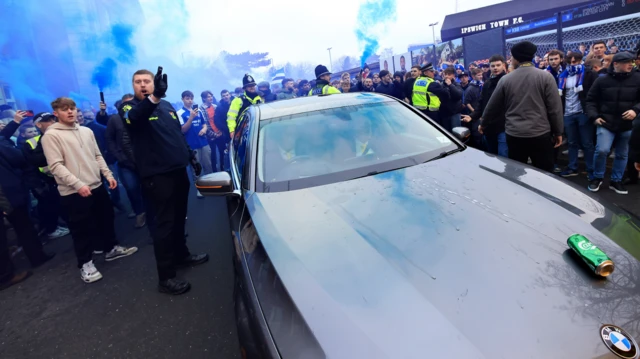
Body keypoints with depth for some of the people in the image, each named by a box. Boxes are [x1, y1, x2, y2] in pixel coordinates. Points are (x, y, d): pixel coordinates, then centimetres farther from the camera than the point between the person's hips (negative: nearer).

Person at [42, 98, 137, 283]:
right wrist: (78, 184, -22)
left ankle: (111, 249, 34)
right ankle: (85, 263, 18)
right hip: (73, 192, -6)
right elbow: (56, 166, -14)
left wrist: (108, 174, 5)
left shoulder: (87, 131, 11)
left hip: (96, 185, 6)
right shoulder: (51, 135, -8)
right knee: (81, 228, 3)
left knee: (106, 218, 16)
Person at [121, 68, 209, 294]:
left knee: (179, 219, 17)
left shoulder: (166, 105, 14)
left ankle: (181, 255, 35)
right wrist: (153, 97, -48)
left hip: (178, 170, 7)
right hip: (156, 175, -6)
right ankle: (165, 277, 4)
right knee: (164, 223, -5)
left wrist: (191, 157, 18)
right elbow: (133, 118, -31)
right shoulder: (130, 107, -5)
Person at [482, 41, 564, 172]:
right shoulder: (545, 76, -4)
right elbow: (555, 108, -4)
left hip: (514, 135, 2)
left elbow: (493, 107, 8)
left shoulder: (505, 79, 0)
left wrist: (483, 124, 24)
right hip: (540, 134, -1)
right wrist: (558, 132, 6)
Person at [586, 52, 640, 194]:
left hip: (627, 125, 2)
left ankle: (616, 181, 26)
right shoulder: (602, 80, -1)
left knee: (622, 155, 11)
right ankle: (597, 178, 6)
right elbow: (591, 100, 5)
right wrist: (594, 116, -5)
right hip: (606, 123, -2)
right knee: (602, 150, -16)